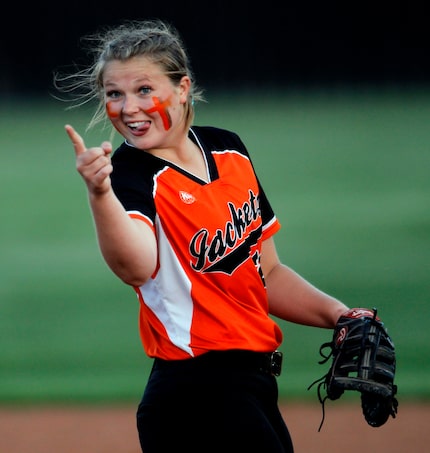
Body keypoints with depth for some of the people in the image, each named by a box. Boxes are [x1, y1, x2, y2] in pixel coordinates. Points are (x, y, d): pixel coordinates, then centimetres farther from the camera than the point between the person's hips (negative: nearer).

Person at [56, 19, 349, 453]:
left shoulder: (228, 149, 10)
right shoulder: (130, 175, -12)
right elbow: (137, 267, -36)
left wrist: (336, 315, 7)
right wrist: (100, 194, -52)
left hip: (256, 389, 7)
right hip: (195, 397, -7)